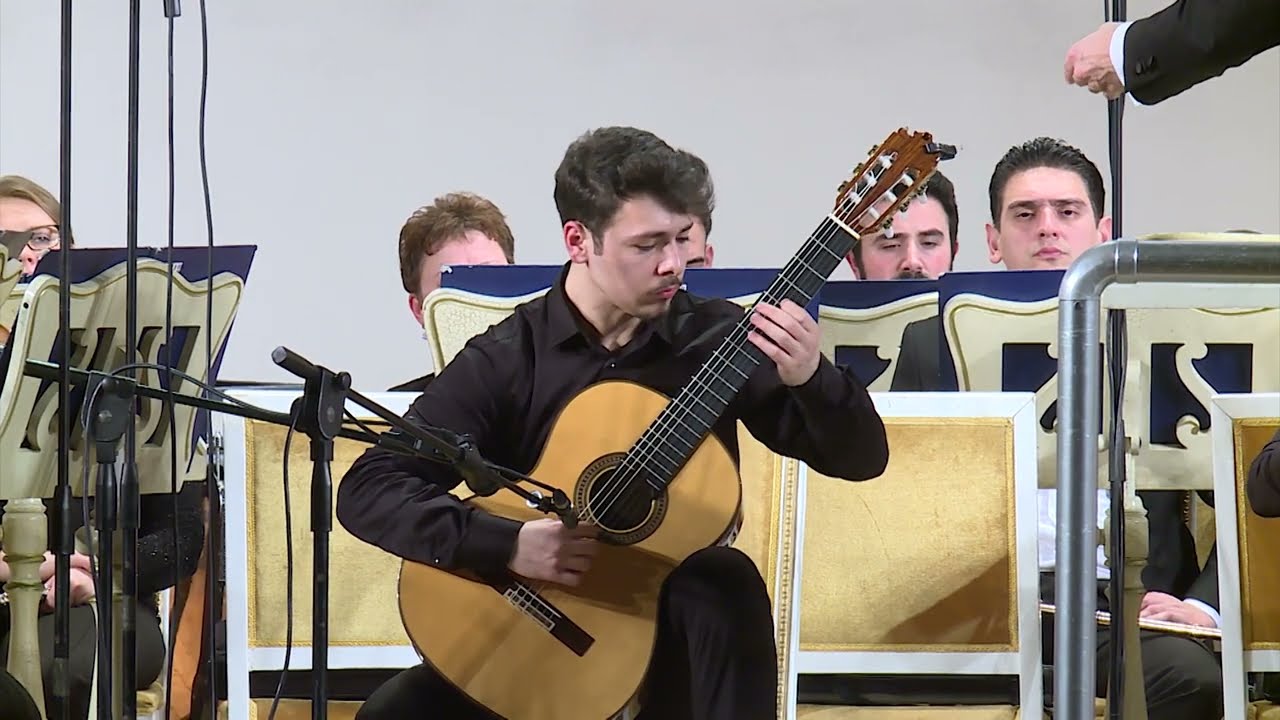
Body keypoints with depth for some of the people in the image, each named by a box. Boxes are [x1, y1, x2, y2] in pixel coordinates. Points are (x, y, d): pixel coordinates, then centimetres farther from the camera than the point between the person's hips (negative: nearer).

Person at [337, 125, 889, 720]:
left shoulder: (715, 337, -2)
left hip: (673, 622, 1)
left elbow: (862, 460, -2)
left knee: (729, 582, -32)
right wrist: (506, 544, -26)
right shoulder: (505, 361, -7)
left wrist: (810, 378, -23)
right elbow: (366, 491, -12)